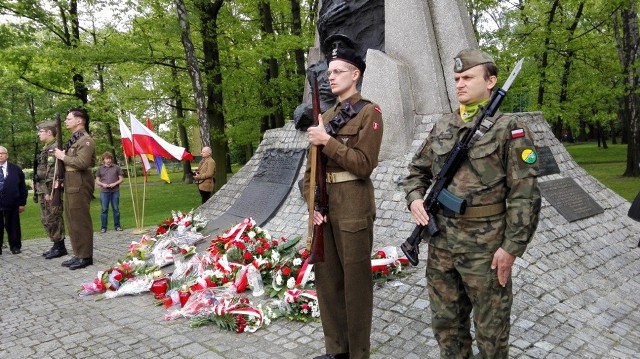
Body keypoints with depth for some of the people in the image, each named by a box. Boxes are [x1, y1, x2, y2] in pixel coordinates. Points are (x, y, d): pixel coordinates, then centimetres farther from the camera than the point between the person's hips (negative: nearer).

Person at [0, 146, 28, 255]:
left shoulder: (16, 169, 4)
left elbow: (22, 187, 5)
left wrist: (22, 203, 0)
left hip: (11, 204, 0)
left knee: (13, 226, 8)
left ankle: (15, 246, 20)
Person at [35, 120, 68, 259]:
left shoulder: (55, 148, -13)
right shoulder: (46, 148, 18)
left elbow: (53, 171, -20)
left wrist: (49, 191, -22)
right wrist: (37, 185, 19)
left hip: (50, 191, -10)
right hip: (43, 190, 10)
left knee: (53, 220, -5)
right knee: (46, 220, 13)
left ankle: (60, 247, 3)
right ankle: (56, 246, 21)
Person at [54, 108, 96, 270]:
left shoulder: (86, 140, -11)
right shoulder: (73, 140, 20)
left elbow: (82, 162, -24)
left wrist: (63, 157, -12)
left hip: (80, 185, -10)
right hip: (70, 185, 10)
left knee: (81, 221, -6)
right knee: (72, 221, 12)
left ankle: (86, 256, 0)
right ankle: (78, 254, 20)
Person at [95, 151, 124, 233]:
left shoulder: (117, 167, 6)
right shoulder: (100, 169, 8)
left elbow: (121, 179, 7)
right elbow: (97, 181, 10)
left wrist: (115, 183, -10)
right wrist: (103, 184, -9)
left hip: (115, 191, 0)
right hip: (104, 192, 0)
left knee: (116, 209, 5)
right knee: (104, 209, 2)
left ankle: (117, 226, 14)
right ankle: (103, 227, 9)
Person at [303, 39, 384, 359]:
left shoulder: (369, 113, -3)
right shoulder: (325, 117, 16)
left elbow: (364, 164, -13)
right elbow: (311, 166, 15)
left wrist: (327, 141, -14)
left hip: (353, 209, -7)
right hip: (324, 208, 7)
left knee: (355, 282, 3)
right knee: (326, 278, 13)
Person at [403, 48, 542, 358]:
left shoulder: (508, 129, -7)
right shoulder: (441, 128, 9)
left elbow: (525, 194, -11)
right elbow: (418, 170, 18)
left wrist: (512, 246, -14)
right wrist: (415, 198, -2)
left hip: (485, 246, -5)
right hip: (440, 242, 5)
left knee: (490, 328, 11)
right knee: (445, 322, 18)